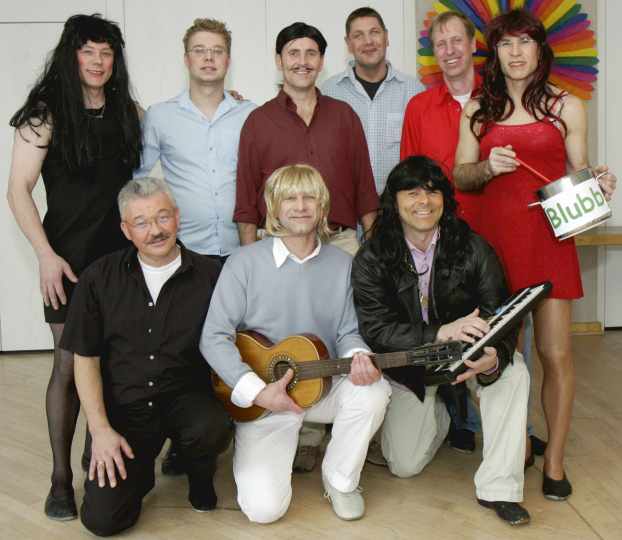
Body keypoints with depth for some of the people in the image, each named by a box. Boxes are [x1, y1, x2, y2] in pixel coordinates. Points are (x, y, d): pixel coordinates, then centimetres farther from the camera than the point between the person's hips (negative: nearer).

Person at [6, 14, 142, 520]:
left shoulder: (128, 113, 8)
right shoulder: (46, 114, -5)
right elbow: (19, 189, -8)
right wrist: (46, 256, -16)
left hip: (123, 252, 4)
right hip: (70, 256, -4)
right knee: (71, 363, -3)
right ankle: (62, 476, 9)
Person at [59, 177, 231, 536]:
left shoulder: (209, 275, -4)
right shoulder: (99, 278, -1)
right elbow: (86, 359, 2)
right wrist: (100, 429, -6)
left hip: (187, 398, 0)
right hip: (124, 407, 1)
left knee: (213, 429, -34)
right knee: (102, 518, -14)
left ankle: (200, 475, 4)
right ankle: (140, 468, 22)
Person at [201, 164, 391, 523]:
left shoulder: (343, 264, 1)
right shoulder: (245, 262, -10)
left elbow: (348, 331, 5)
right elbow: (214, 337, -11)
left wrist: (358, 357, -20)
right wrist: (257, 391, -19)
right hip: (261, 399, -3)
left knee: (374, 391, -30)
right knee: (264, 507, -18)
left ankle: (341, 479, -1)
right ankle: (296, 440, 18)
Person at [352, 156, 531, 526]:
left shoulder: (473, 249, -12)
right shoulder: (371, 259, -14)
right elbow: (376, 329, -21)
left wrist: (494, 358, -41)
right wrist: (440, 333, -38)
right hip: (407, 364, 0)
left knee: (514, 370, -31)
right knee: (405, 465, -4)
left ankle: (499, 488, -18)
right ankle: (440, 413, 31)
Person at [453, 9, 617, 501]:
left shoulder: (567, 107, 7)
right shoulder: (477, 110, 11)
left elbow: (580, 176, 11)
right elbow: (459, 176, 9)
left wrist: (599, 185, -11)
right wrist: (488, 167, -11)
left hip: (548, 238, -1)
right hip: (495, 237, 2)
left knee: (556, 354, -3)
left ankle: (554, 463, 9)